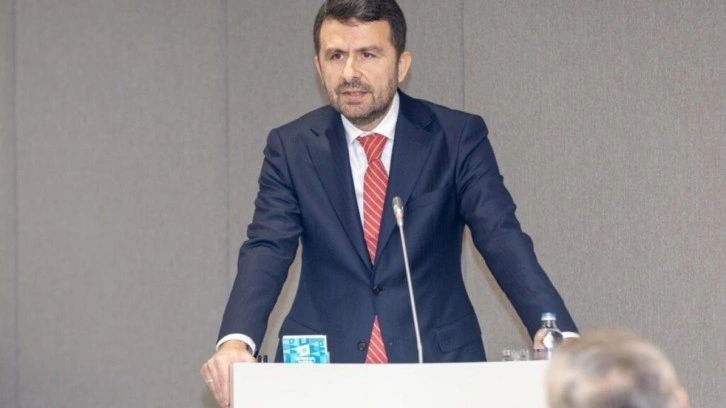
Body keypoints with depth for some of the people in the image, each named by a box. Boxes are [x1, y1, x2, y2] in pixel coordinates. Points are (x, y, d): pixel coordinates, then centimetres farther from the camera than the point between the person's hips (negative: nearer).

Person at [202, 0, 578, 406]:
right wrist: (235, 341, -26)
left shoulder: (458, 137, 0)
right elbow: (267, 251, -7)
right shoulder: (291, 147, 4)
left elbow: (504, 242, -7)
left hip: (437, 360, -1)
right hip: (324, 365, 1)